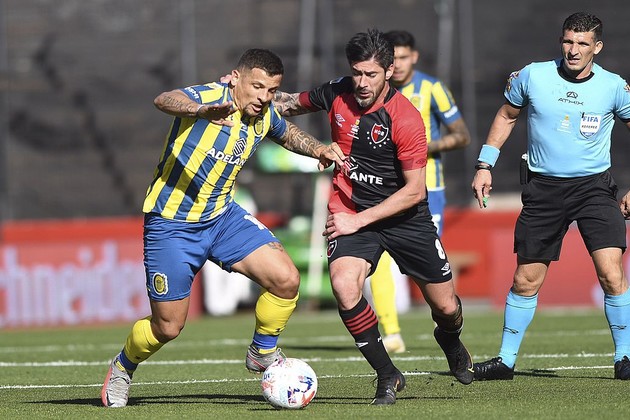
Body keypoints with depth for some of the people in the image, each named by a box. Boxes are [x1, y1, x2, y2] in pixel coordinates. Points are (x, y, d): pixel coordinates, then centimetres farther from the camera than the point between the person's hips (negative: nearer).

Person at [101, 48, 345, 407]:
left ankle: (263, 353, 13)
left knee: (286, 279, -12)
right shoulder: (212, 96, -22)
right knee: (168, 327, 1)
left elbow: (289, 134, 24)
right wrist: (201, 111, -66)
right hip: (172, 224, -6)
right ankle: (123, 367, 32)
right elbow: (165, 100, -44)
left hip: (221, 215, 6)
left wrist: (319, 149, 4)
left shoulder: (266, 116, -1)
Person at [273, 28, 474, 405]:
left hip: (404, 215, -2)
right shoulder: (337, 94, -8)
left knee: (446, 308, 6)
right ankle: (388, 376, -8)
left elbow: (415, 191, -18)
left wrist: (359, 220, -21)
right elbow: (291, 104, 13)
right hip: (350, 211, 2)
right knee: (344, 286, -26)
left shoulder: (405, 118, -22)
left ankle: (450, 340, 47)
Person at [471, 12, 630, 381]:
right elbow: (507, 116, 14)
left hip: (594, 186, -1)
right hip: (543, 187, 1)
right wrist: (485, 165, 9)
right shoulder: (532, 76, -3)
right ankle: (506, 360, 19)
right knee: (526, 280, 4)